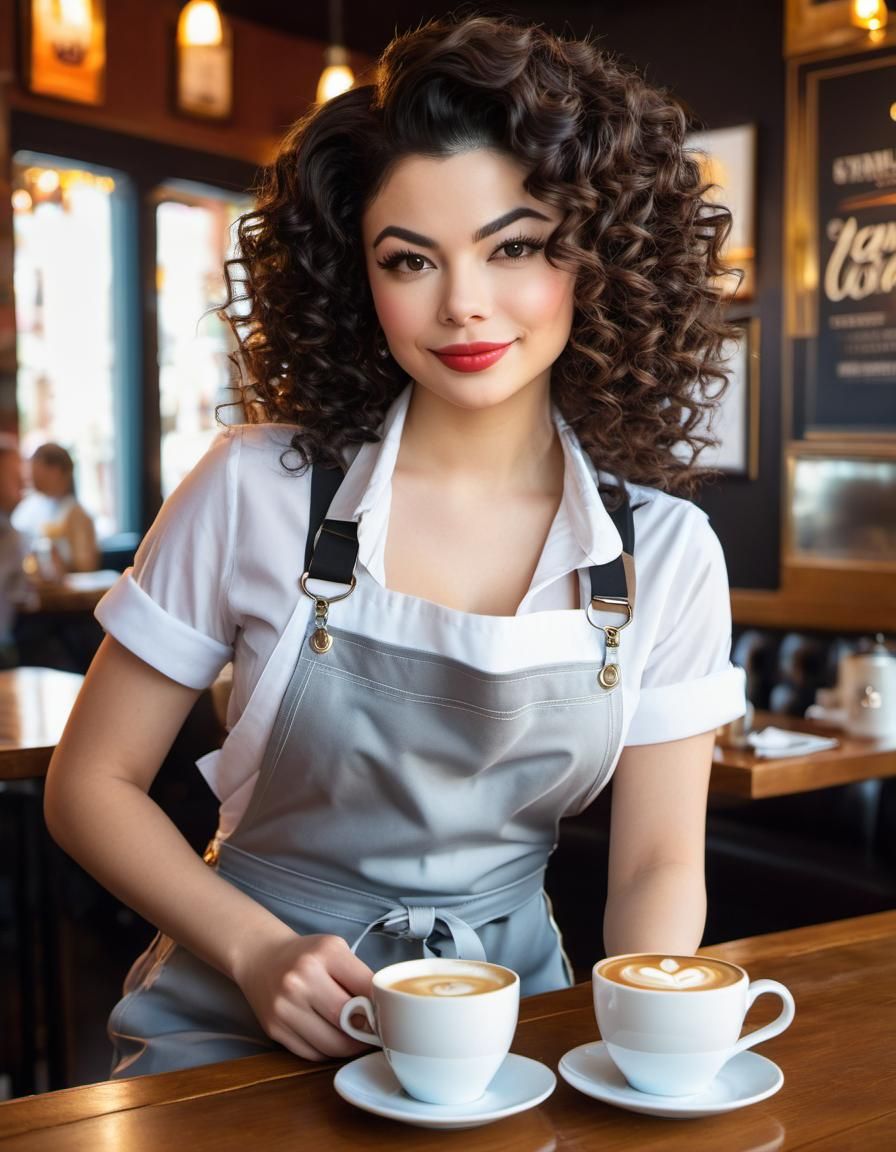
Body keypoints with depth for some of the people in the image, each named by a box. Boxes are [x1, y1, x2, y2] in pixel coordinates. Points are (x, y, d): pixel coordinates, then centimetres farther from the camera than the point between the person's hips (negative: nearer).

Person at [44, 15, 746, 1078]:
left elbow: (657, 867, 1)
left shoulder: (666, 552, -6)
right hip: (247, 1024, -2)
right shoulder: (259, 489, -12)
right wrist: (258, 952, -18)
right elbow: (93, 783, -4)